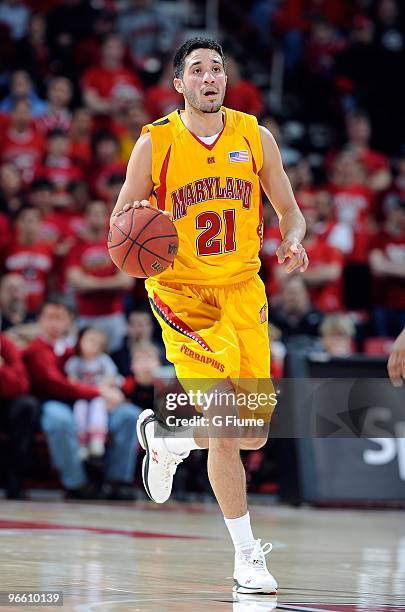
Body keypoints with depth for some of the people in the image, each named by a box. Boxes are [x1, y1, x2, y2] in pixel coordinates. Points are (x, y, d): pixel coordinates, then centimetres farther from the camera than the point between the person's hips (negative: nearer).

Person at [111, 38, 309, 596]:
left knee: (254, 433, 3)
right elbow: (120, 221, 1)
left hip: (243, 289, 4)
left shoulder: (255, 137, 2)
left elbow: (289, 211, 11)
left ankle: (162, 437, 34)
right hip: (184, 294, -4)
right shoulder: (155, 143, -5)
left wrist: (293, 242, -11)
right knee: (224, 430, -16)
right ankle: (247, 555, -3)